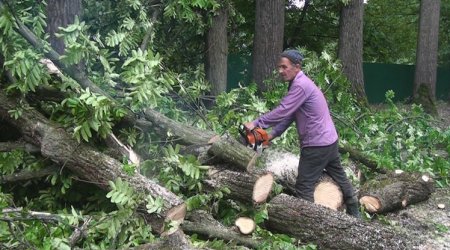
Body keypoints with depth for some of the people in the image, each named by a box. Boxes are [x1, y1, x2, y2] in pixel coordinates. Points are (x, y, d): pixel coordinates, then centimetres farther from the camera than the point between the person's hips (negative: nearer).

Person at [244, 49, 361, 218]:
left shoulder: (300, 85, -19)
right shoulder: (300, 83, 12)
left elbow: (282, 112, -24)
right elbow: (289, 114, 12)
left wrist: (256, 124, -18)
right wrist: (273, 134, 5)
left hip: (317, 145, -11)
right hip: (330, 140, 11)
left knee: (304, 186, -4)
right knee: (338, 176, 22)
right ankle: (354, 213, 37)